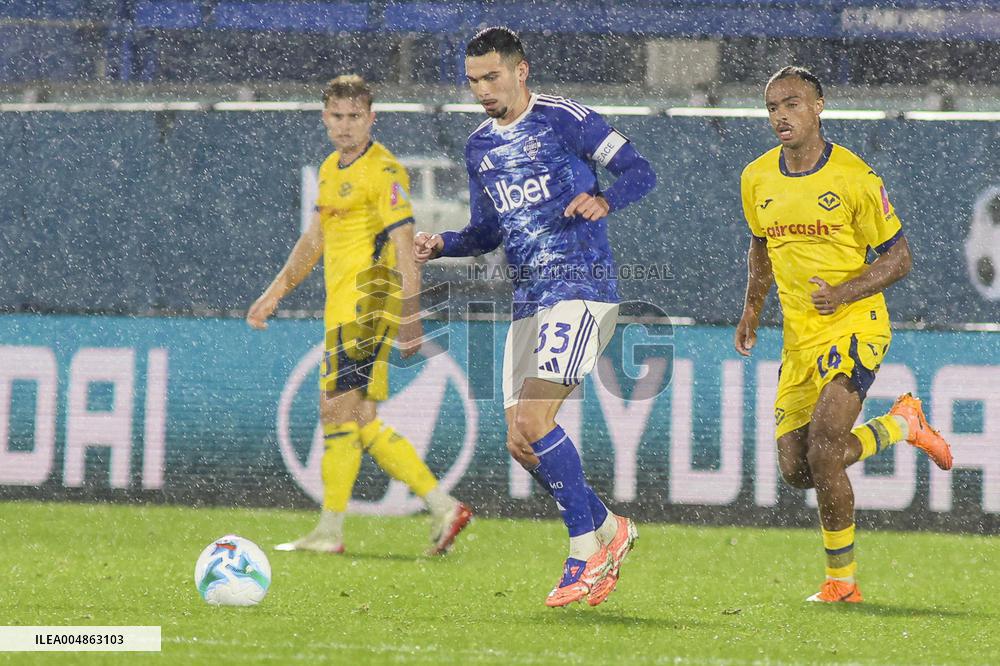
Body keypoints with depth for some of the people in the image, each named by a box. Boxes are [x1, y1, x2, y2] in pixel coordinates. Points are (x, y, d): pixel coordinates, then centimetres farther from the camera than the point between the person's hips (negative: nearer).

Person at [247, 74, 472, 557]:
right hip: (342, 308, 9)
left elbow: (404, 245, -17)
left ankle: (330, 531, -3)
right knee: (361, 424, 7)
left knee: (338, 409, -8)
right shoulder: (331, 170, 17)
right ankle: (443, 507, 8)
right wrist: (275, 293, 27)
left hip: (366, 304, -9)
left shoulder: (383, 171, -10)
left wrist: (410, 314, -23)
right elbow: (313, 241, 28)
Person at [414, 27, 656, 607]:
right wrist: (443, 245, 4)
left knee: (533, 419, -21)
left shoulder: (565, 120, -6)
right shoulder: (480, 146, 15)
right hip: (528, 300, 8)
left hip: (582, 288, -8)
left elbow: (641, 171, -6)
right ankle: (611, 529, 20)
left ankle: (587, 550, -10)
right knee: (521, 444, 2)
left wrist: (604, 201, -26)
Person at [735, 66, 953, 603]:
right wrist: (752, 309, 13)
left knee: (823, 447, -23)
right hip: (799, 336, 6)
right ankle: (903, 425, 28)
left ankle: (841, 579, -2)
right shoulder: (757, 179, 4)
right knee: (796, 470, 3)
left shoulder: (854, 177, -12)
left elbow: (898, 256, -6)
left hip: (855, 324, -6)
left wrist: (844, 293, -21)